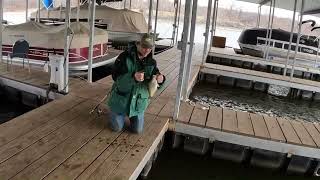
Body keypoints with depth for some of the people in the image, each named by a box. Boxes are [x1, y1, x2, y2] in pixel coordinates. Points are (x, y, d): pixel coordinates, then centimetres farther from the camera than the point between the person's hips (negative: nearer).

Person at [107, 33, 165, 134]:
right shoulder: (125, 57, -18)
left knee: (137, 130, 8)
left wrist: (161, 79, -35)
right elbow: (115, 76, -26)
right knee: (117, 128, 8)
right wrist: (133, 77, -43)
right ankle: (118, 112, 40)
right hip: (121, 98, -2)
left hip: (139, 102, 3)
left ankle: (132, 115, 40)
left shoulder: (151, 62, -7)